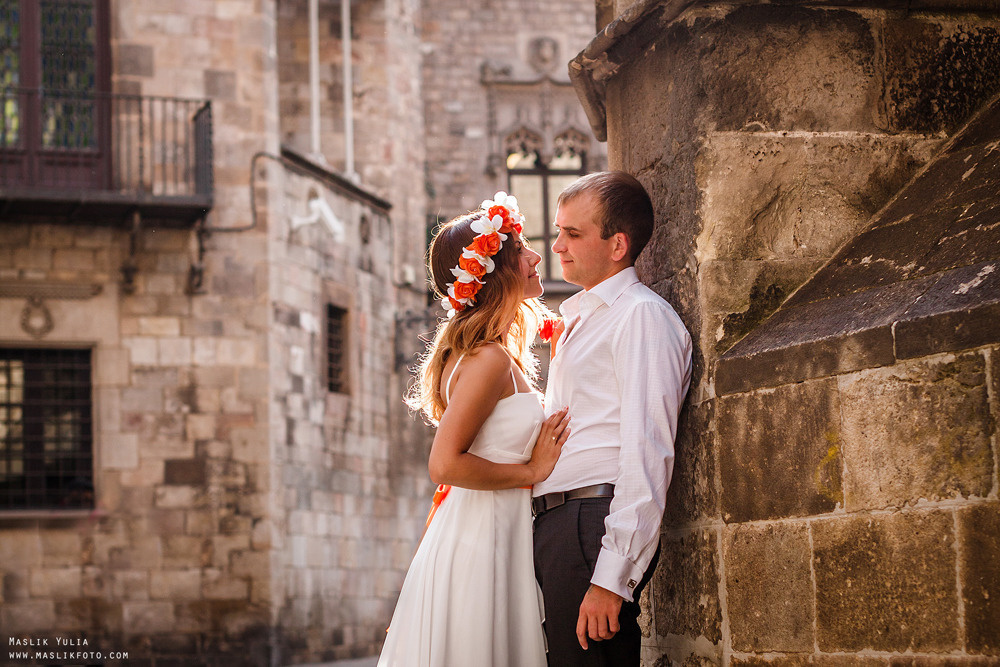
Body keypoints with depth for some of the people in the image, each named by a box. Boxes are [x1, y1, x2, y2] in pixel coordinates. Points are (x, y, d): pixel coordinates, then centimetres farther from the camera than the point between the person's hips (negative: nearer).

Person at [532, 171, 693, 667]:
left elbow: (647, 456, -15)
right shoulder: (576, 322, 24)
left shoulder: (642, 316, -6)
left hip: (596, 525, -9)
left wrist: (612, 577, -21)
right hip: (551, 525, 9)